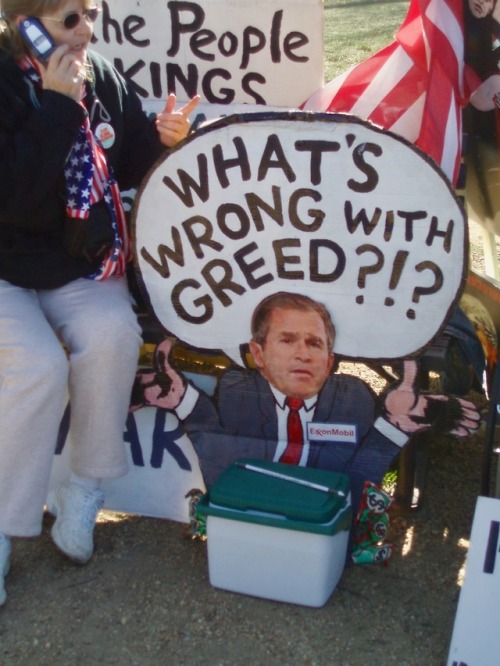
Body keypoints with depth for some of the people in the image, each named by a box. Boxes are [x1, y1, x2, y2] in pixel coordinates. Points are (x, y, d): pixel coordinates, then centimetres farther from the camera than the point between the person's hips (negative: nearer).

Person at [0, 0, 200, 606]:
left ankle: (85, 488, -5)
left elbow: (129, 168, 11)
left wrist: (162, 139, -11)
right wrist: (57, 107, -26)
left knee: (111, 336, -27)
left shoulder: (103, 79, 1)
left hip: (82, 266, 4)